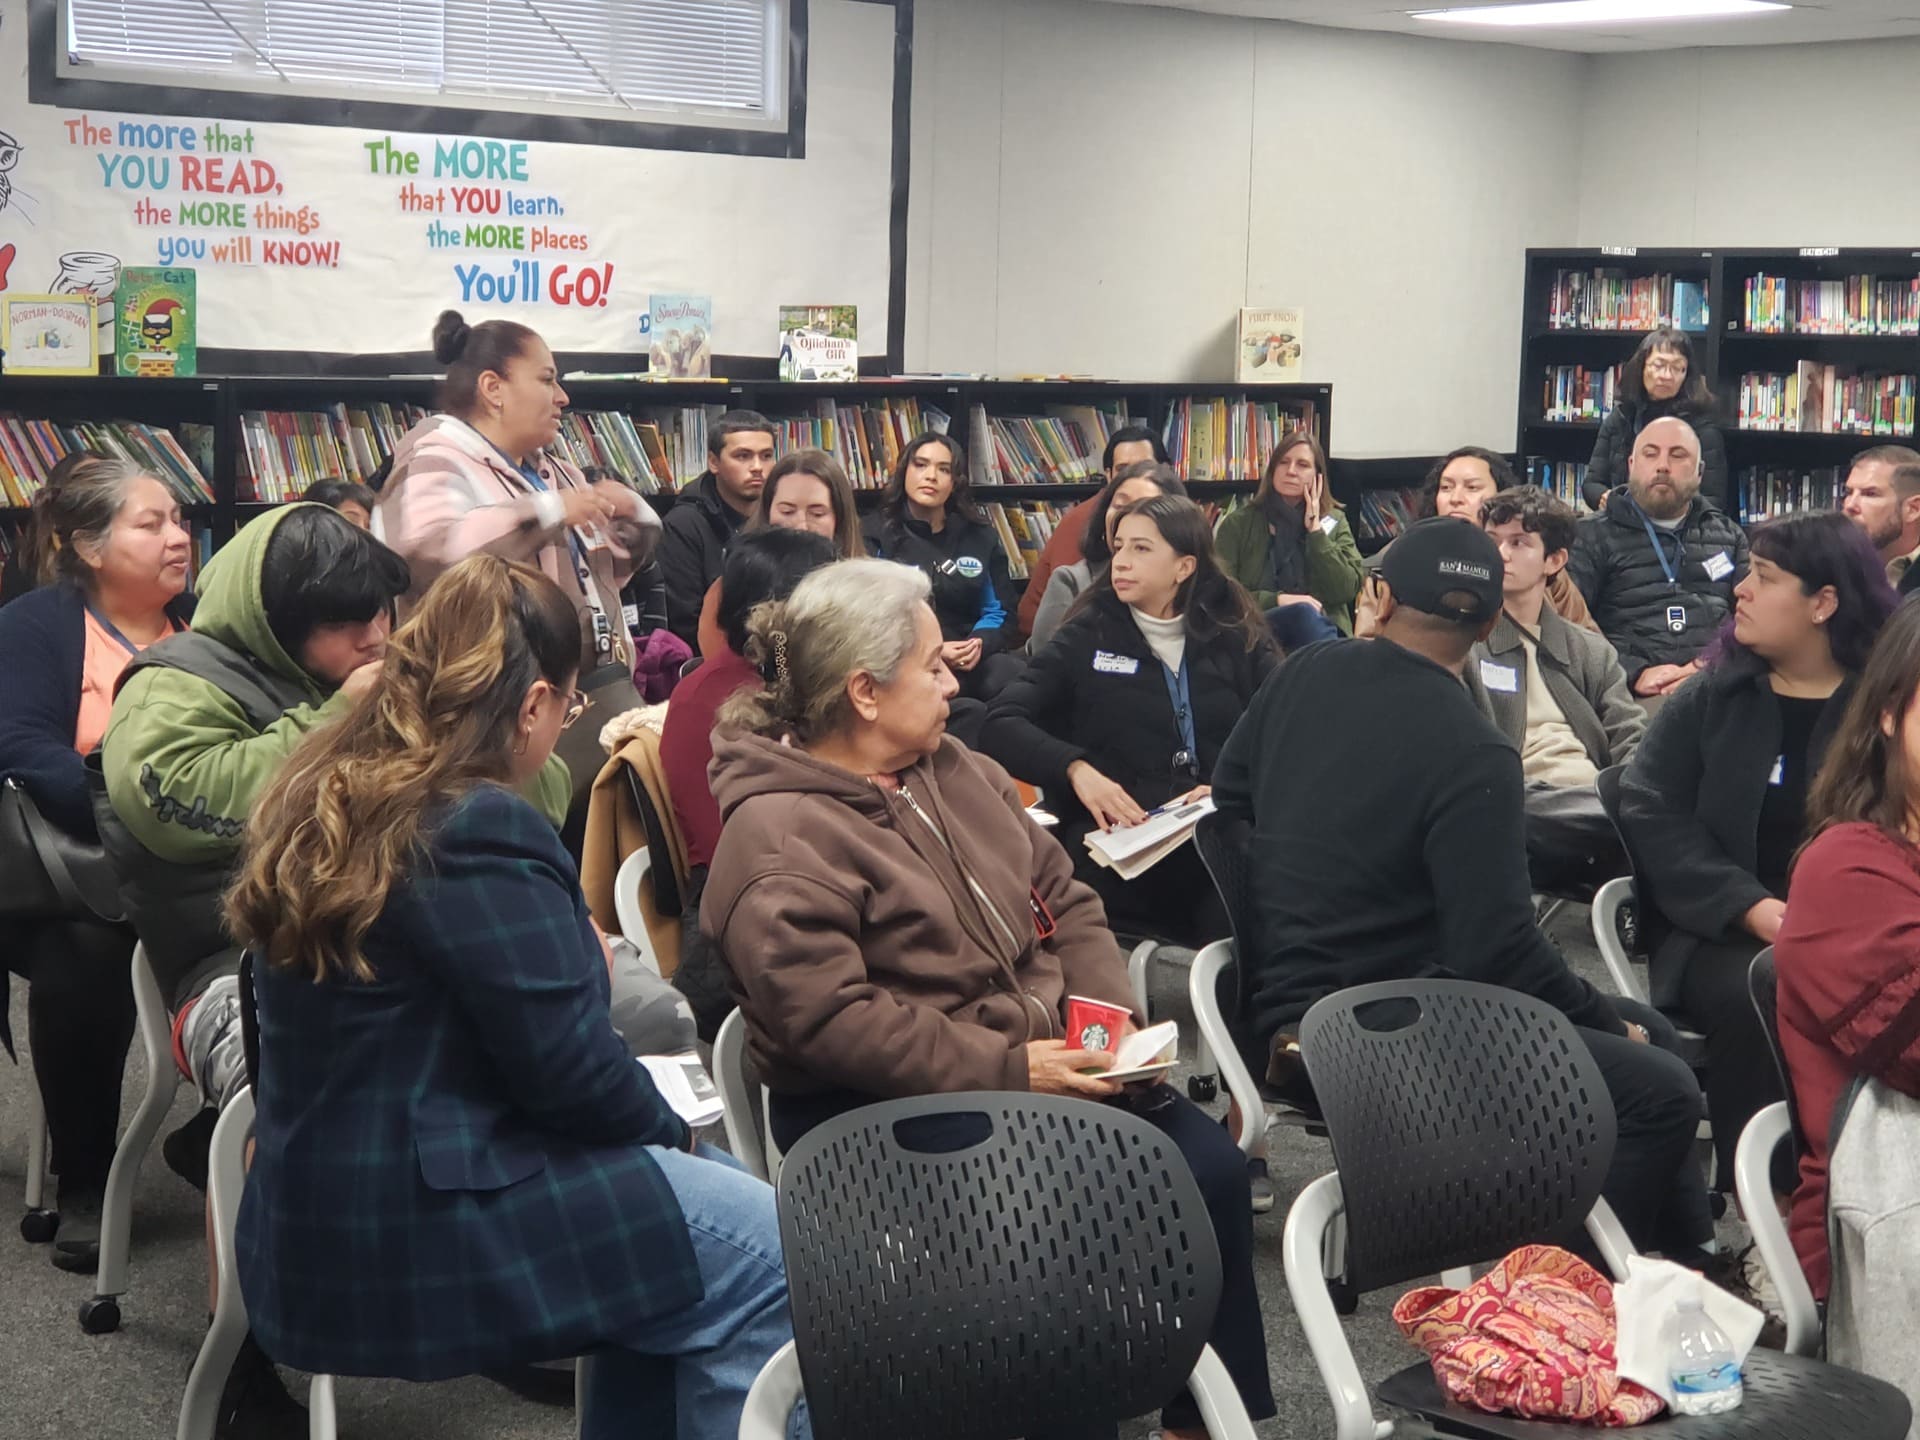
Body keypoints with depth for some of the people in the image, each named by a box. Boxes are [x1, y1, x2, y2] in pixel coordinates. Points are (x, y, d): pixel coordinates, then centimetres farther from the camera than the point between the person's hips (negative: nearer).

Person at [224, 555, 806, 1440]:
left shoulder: (325, 795, 7)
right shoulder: (478, 832, -21)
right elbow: (570, 1067, -19)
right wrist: (672, 1132, -1)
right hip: (405, 1236, -10)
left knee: (672, 1202, 20)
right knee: (768, 1255, -4)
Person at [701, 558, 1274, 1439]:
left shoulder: (958, 773, 11)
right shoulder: (778, 839, -15)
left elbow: (1065, 903, 14)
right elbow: (831, 1020, -24)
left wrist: (1108, 1018, -5)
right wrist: (1006, 1070, -24)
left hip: (1037, 1062, 8)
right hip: (883, 1114, -7)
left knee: (1208, 1164, -9)